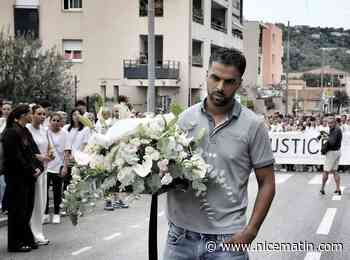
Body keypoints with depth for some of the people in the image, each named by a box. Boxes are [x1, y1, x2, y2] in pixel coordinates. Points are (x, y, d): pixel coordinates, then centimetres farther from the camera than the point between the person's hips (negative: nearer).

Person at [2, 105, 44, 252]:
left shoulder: (25, 132, 13)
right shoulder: (11, 132, -14)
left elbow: (34, 152, 15)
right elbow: (15, 157, -18)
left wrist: (39, 167, 0)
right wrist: (31, 171, -14)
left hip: (29, 177, 8)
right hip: (17, 178, -8)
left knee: (27, 209, 12)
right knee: (18, 211, -1)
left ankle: (26, 240, 21)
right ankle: (15, 244, 8)